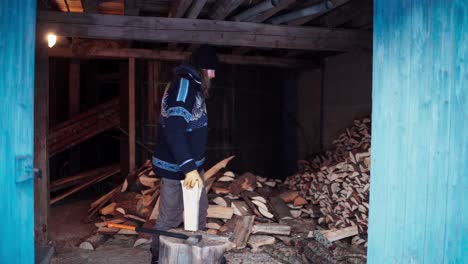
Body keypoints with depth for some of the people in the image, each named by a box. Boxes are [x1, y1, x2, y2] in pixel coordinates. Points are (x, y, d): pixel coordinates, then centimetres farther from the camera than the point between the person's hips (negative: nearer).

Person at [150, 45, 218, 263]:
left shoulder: (193, 85, 10)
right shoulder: (183, 84, -21)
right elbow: (173, 131, -30)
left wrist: (193, 164, 18)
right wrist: (188, 167, -32)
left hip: (192, 162, 10)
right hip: (176, 166, -10)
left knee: (200, 208, 21)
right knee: (171, 217, 3)